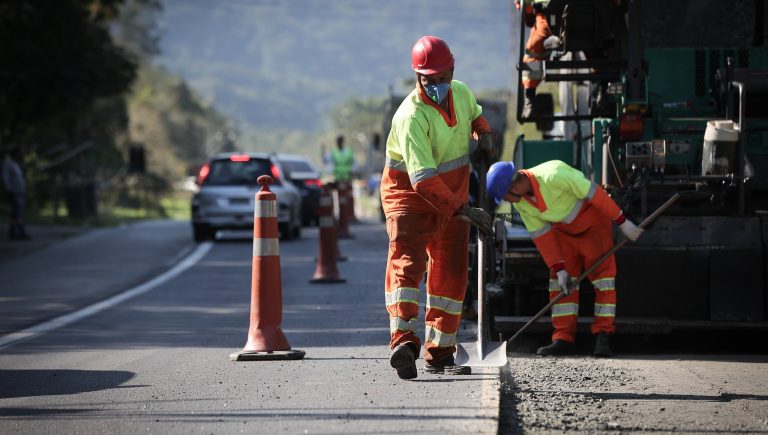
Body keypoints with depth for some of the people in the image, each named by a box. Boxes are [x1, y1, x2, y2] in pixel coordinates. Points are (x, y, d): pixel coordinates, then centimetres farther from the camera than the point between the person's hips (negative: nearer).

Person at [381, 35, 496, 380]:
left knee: (451, 274, 8)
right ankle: (404, 341, -40)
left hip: (452, 197, 7)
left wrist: (484, 133, 1)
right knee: (407, 261, -25)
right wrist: (462, 210, -41)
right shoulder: (411, 116, -27)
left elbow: (475, 114, 24)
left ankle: (439, 354, 17)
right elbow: (423, 178, -35)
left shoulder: (461, 92, -3)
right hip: (410, 196, -7)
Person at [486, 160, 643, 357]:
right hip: (563, 229, 6)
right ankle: (563, 339, -1)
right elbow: (541, 235, -5)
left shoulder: (553, 176, -35)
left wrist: (622, 222, -23)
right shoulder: (520, 203, -12)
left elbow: (593, 193, -29)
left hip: (593, 223, -6)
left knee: (602, 275, -10)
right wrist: (559, 269, -10)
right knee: (559, 282, -2)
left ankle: (603, 339, -8)